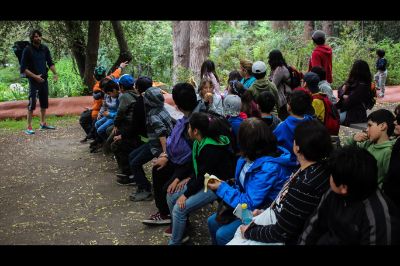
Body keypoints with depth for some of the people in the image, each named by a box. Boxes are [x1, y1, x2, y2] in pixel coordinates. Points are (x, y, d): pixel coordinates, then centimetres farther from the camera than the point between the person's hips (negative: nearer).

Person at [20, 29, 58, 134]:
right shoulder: (27, 50, -9)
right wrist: (35, 76, -18)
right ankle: (29, 127, -6)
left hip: (44, 79, 6)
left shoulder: (44, 48, 6)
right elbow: (23, 69, -11)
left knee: (44, 102, 13)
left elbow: (50, 63, 15)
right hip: (33, 80, -6)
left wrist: (55, 73, -1)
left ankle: (43, 123, 26)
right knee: (32, 103, -9)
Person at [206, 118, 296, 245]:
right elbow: (241, 187, 8)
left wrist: (221, 188, -19)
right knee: (212, 222, 9)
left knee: (222, 235, -13)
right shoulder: (250, 157, -6)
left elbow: (249, 204, -28)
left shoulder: (268, 168, -32)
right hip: (249, 202, 9)